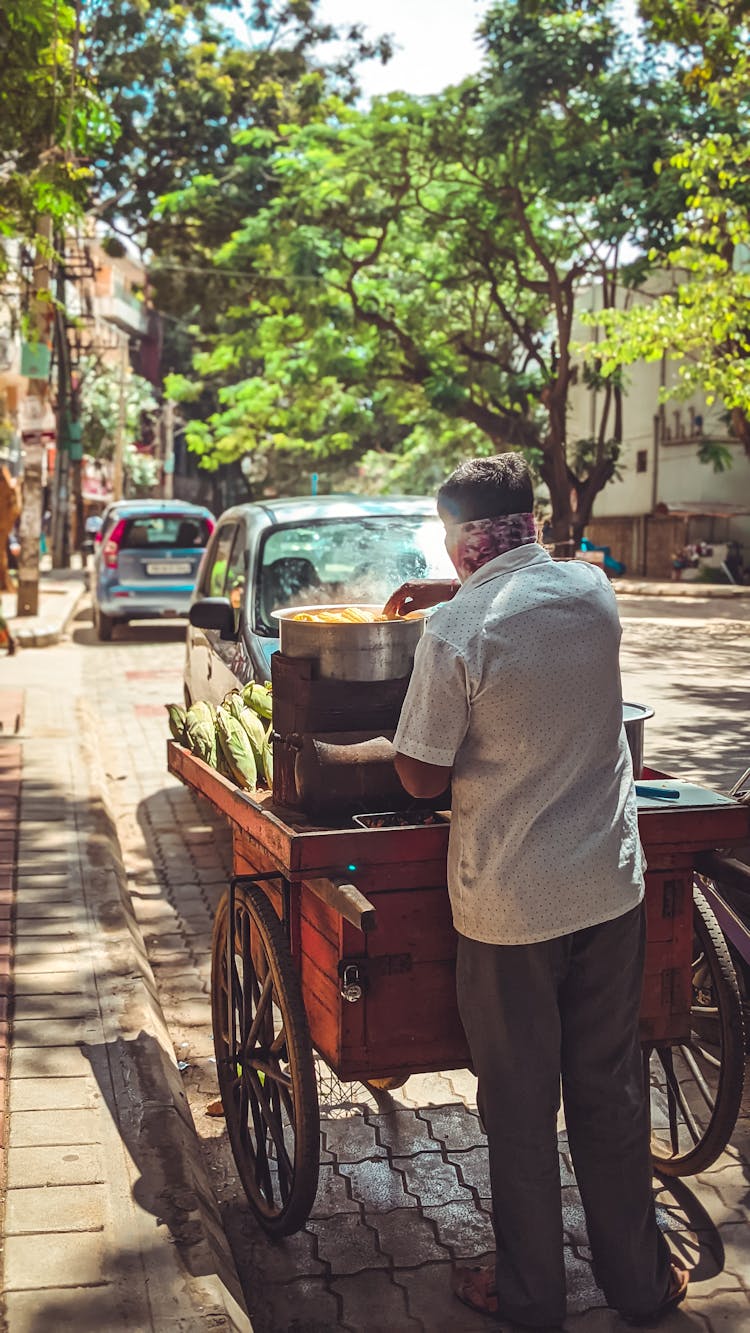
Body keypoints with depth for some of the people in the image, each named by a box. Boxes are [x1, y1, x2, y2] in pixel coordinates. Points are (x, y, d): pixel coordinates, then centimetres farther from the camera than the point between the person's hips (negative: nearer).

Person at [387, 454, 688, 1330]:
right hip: (610, 887, 5)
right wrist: (449, 592, 27)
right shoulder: (592, 589, 0)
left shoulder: (455, 632, -17)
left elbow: (422, 777, -10)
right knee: (610, 1091, 18)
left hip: (508, 903, -4)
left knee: (519, 1107, 12)